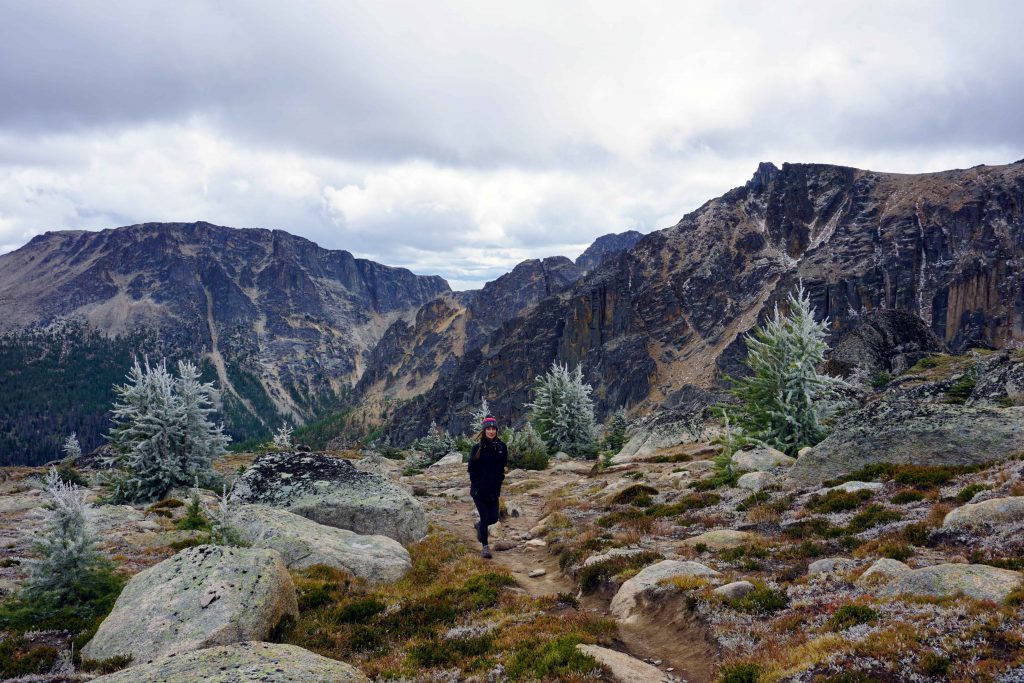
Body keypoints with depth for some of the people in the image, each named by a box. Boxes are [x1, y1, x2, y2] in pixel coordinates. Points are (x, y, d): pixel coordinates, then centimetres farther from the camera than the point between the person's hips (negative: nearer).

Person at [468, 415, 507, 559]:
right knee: (485, 517, -2)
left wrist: (499, 482, 3)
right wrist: (476, 485, -9)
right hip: (479, 490, -3)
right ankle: (485, 546, 13)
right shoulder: (478, 447, -8)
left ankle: (479, 526, 38)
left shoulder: (501, 447, 0)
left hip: (494, 489, 3)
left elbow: (502, 466, 11)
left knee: (493, 518, 5)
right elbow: (471, 468, -3)